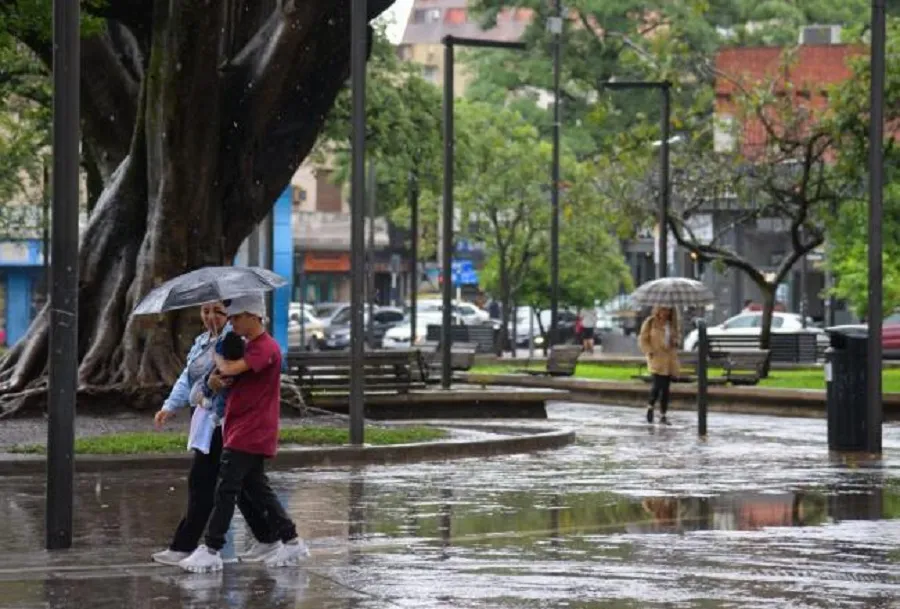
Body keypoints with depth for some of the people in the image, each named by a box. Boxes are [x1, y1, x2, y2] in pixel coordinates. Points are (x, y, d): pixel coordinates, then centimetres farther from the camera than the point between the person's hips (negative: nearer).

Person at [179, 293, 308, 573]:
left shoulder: (266, 349, -17)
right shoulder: (247, 346, 17)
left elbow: (229, 369, -28)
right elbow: (229, 375, 21)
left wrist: (216, 355, -7)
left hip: (251, 433, -10)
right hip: (241, 431, 10)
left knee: (226, 489, -8)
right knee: (258, 488, 12)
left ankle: (211, 550, -6)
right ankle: (291, 542, 16)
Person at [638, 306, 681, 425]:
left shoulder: (672, 324, 12)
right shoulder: (650, 322, -1)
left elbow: (678, 335, 27)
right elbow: (643, 340, -1)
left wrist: (676, 340, 3)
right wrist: (650, 352, -13)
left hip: (670, 360, 5)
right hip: (656, 358, -5)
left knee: (666, 388, 4)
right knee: (658, 384, -16)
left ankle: (663, 415, 10)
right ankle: (651, 406, 11)